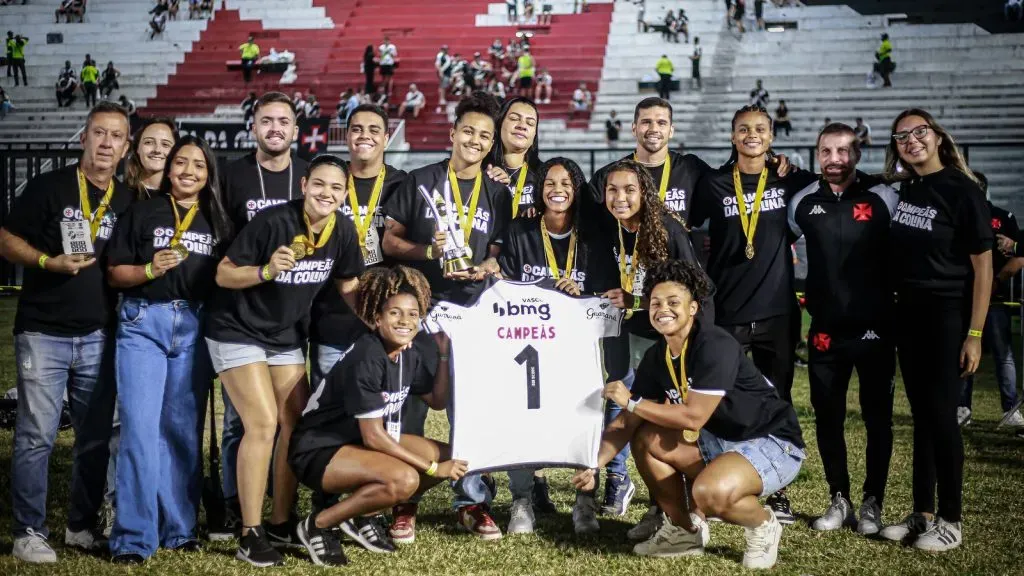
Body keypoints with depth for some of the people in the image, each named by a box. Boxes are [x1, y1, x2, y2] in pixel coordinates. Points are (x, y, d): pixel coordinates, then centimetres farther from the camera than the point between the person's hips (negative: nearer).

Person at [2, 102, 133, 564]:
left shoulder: (128, 201, 9)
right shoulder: (48, 187, -4)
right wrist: (49, 261, -18)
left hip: (99, 337, 5)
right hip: (43, 334, -4)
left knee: (96, 437, 9)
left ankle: (82, 526, 22)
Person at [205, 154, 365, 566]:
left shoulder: (343, 230, -6)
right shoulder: (272, 221, -22)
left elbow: (348, 286, 8)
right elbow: (224, 274, -17)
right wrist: (266, 271, -33)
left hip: (286, 337, 7)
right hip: (237, 332, -6)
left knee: (297, 424, 6)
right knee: (263, 424, -15)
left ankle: (281, 522, 21)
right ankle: (251, 534, -6)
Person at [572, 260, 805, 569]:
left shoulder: (716, 346, -24)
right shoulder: (656, 357, 0)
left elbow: (693, 417, -29)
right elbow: (627, 423, 3)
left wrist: (632, 401, -21)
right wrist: (592, 464, -11)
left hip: (772, 443, -8)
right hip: (719, 440, 8)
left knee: (709, 491, -35)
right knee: (646, 439, -2)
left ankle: (763, 526, -1)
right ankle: (684, 530, 12)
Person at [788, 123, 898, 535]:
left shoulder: (883, 198, -3)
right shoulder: (804, 202, 4)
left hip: (874, 327, -2)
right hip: (825, 330, 2)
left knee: (877, 417, 4)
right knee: (827, 416, 7)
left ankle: (872, 502, 15)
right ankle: (839, 500, 19)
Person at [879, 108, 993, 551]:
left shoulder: (962, 190, -10)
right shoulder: (904, 189, 7)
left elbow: (982, 265, -11)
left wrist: (974, 334, -15)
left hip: (947, 316, -6)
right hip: (908, 315, 6)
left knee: (941, 414, -4)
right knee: (921, 414, 10)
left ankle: (951, 520, 6)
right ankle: (922, 513, 17)